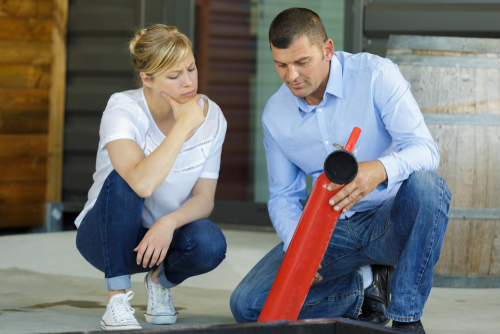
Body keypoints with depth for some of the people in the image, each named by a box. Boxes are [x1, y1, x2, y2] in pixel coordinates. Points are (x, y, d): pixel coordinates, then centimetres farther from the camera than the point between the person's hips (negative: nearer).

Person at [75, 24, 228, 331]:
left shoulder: (211, 116, -9)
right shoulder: (124, 109, -23)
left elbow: (205, 198, -10)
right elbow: (143, 183, -41)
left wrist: (169, 223, -30)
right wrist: (183, 126, -34)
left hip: (164, 235, 3)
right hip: (106, 235, -3)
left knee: (210, 244, -31)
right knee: (123, 179, -35)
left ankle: (162, 280, 4)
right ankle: (117, 301, -26)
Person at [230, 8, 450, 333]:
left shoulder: (375, 75, -14)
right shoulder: (275, 114, 0)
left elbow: (425, 149, -23)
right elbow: (283, 196, 8)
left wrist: (380, 170, -47)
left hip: (392, 221, -3)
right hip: (332, 230, 4)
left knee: (424, 184, -39)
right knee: (248, 304, -15)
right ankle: (362, 288, 6)